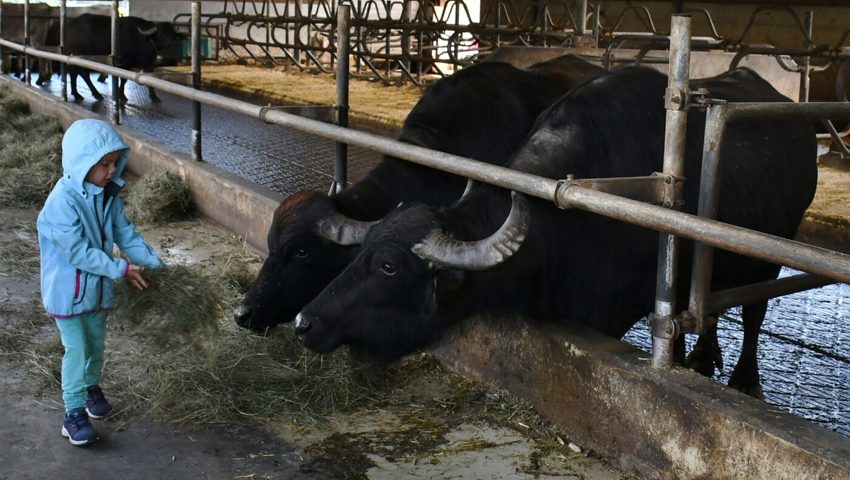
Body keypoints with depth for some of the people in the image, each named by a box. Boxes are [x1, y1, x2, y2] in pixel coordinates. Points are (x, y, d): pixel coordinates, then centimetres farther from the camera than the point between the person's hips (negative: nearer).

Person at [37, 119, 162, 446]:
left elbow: (125, 233, 3)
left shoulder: (109, 194, -3)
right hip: (68, 289, -7)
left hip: (98, 285, 7)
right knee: (77, 349, -4)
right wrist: (121, 269, -27)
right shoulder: (63, 201, -27)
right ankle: (74, 413, 6)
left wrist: (153, 263, -9)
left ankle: (91, 386, 43)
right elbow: (78, 251, -28)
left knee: (96, 342, 20)